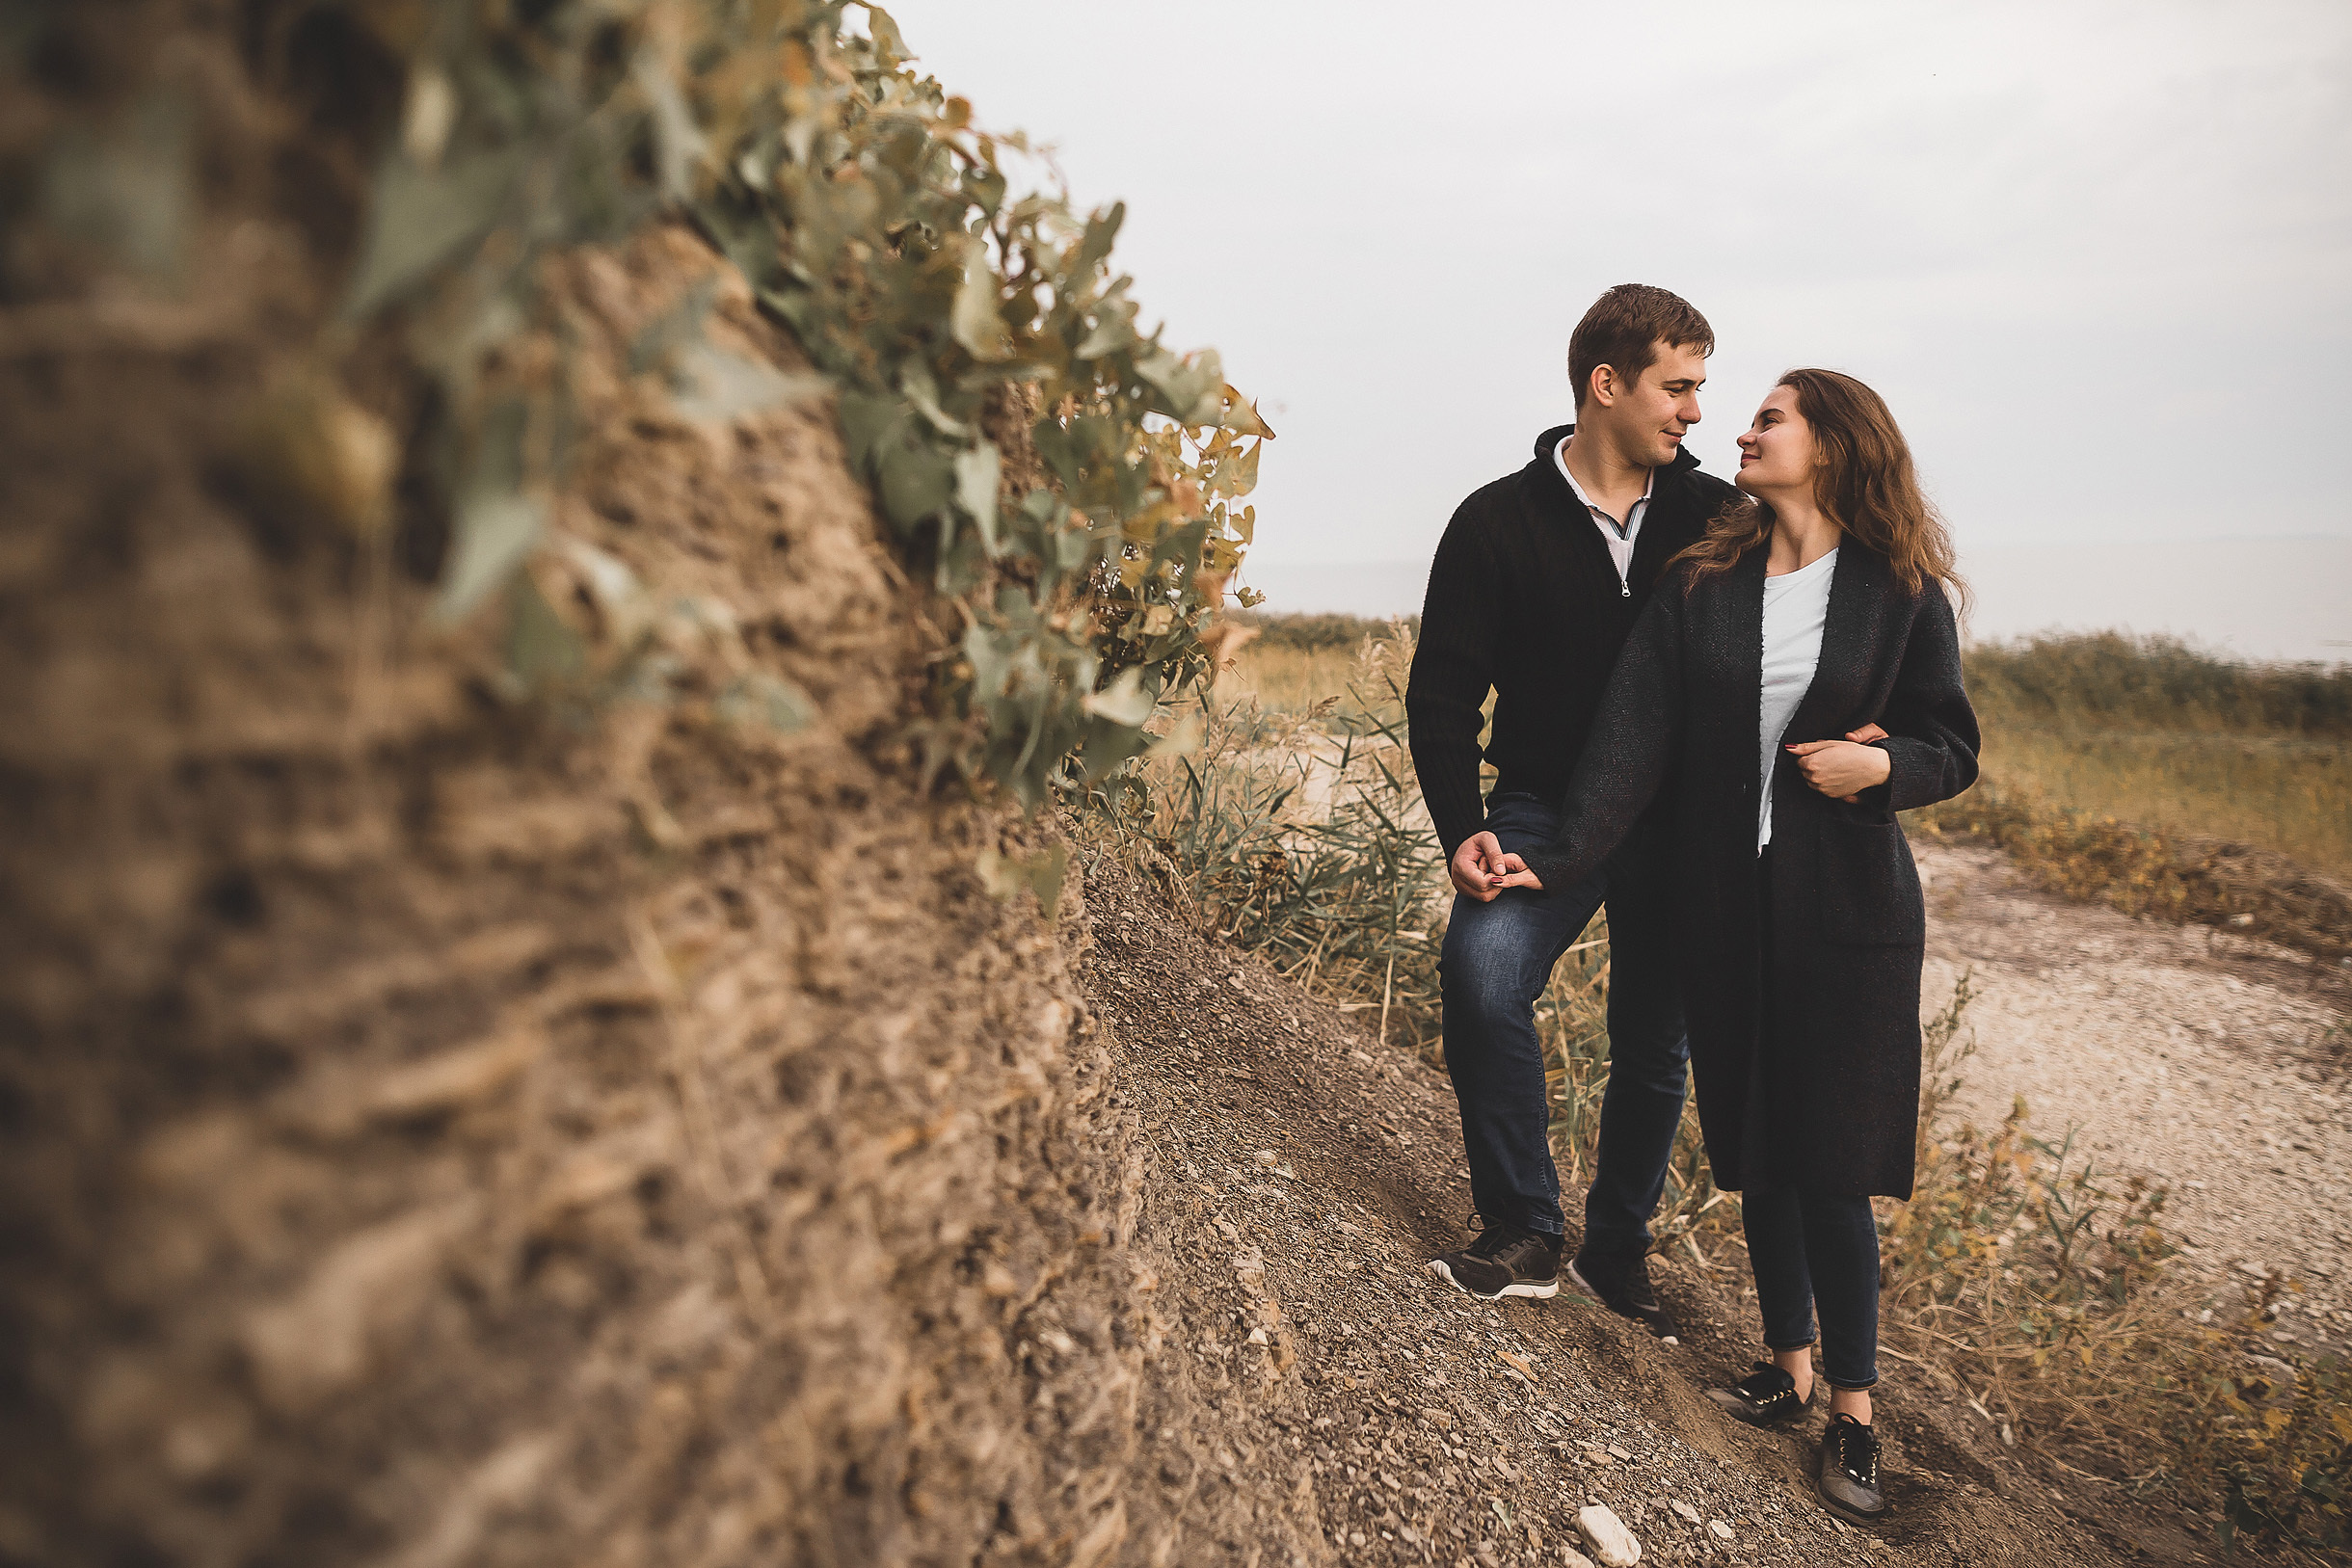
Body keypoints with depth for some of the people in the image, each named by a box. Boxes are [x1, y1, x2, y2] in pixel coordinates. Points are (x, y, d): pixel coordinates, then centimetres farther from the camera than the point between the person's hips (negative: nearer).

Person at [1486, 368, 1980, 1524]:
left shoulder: (1900, 594, -1)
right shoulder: (1700, 584, 5)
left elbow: (1952, 750, 5)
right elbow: (1633, 736, -3)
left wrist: (1881, 765, -17)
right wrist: (1562, 854, -14)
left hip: (1845, 909, -3)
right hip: (1725, 905, 3)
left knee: (1829, 1158, -2)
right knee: (1753, 1148, 11)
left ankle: (1853, 1411, 14)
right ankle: (1790, 1363, 29)